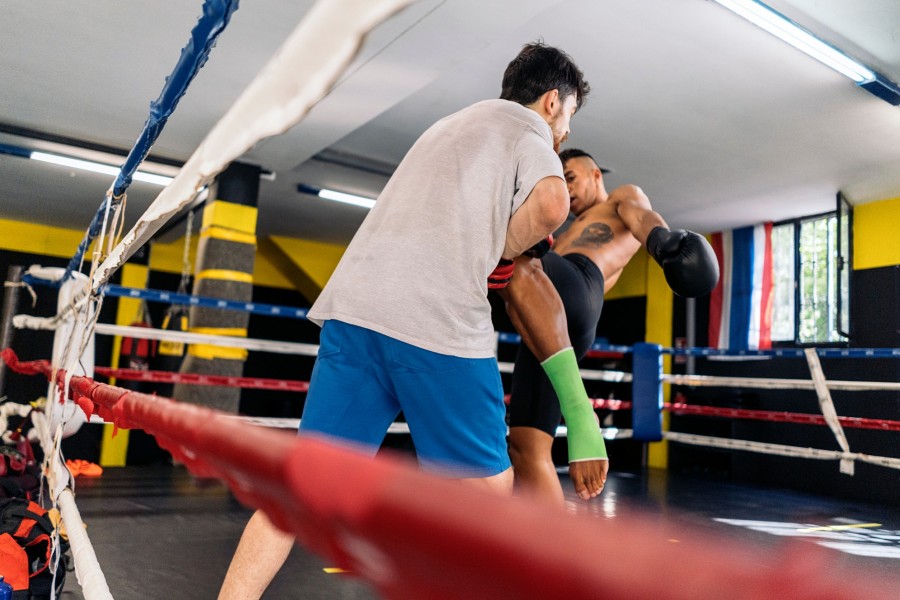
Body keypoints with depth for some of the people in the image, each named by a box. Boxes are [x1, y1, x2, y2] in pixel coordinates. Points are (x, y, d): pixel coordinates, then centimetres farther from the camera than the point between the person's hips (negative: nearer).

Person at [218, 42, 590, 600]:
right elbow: (551, 204, -8)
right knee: (489, 484, 10)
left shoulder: (453, 125, 35)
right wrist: (502, 251, 9)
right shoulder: (525, 125, 12)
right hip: (438, 321, -7)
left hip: (355, 306, 7)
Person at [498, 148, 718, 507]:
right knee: (526, 448, -6)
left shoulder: (627, 196, 26)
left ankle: (579, 415, -45)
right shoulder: (575, 236, 46)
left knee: (518, 268, -39)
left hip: (575, 284, -7)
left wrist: (662, 238, -23)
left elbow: (642, 219, 0)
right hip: (548, 329, 7)